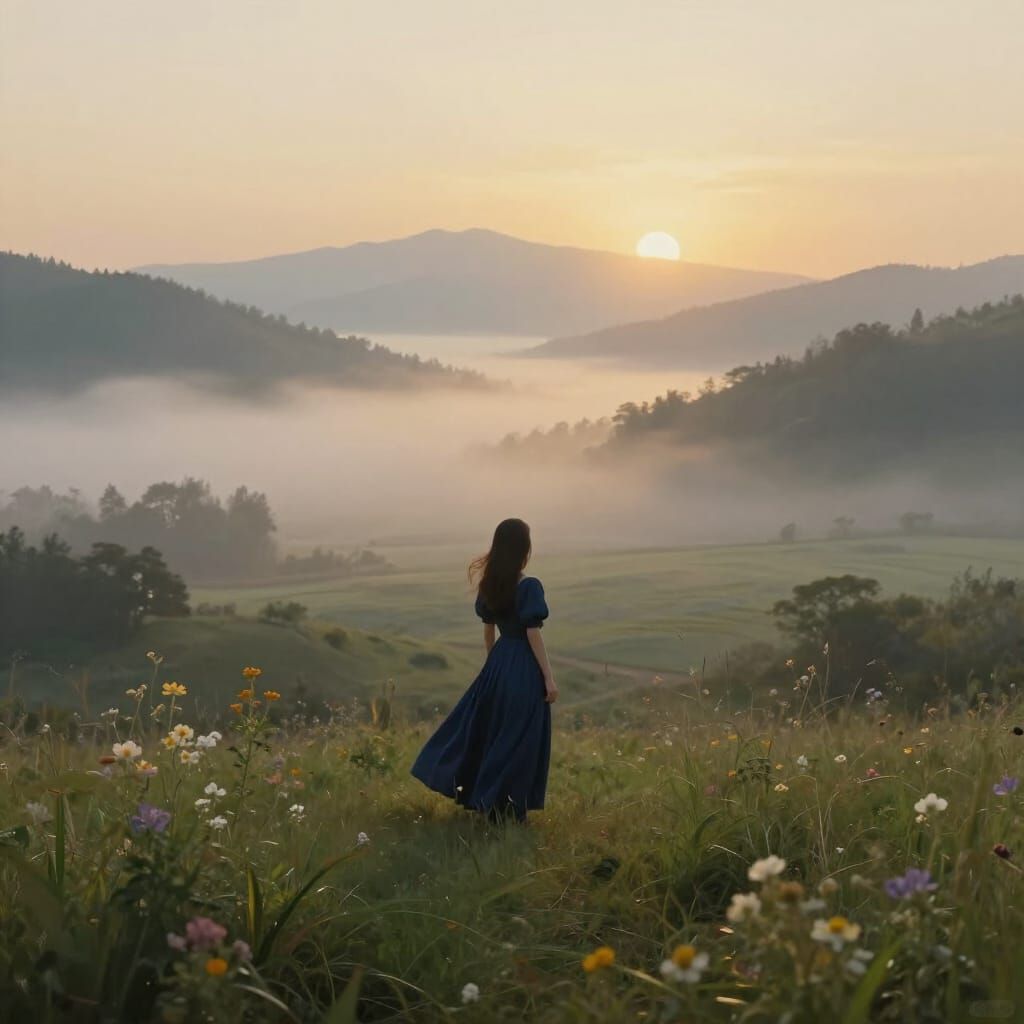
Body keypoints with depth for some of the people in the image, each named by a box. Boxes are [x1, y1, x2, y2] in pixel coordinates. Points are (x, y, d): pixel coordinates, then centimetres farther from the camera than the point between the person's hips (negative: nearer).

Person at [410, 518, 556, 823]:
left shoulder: (489, 585, 4)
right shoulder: (529, 587, -17)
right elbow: (533, 635, -18)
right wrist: (549, 678, -14)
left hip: (498, 664, 7)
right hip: (524, 669, -7)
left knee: (488, 729, 18)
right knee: (518, 740, 1)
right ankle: (509, 811, 6)